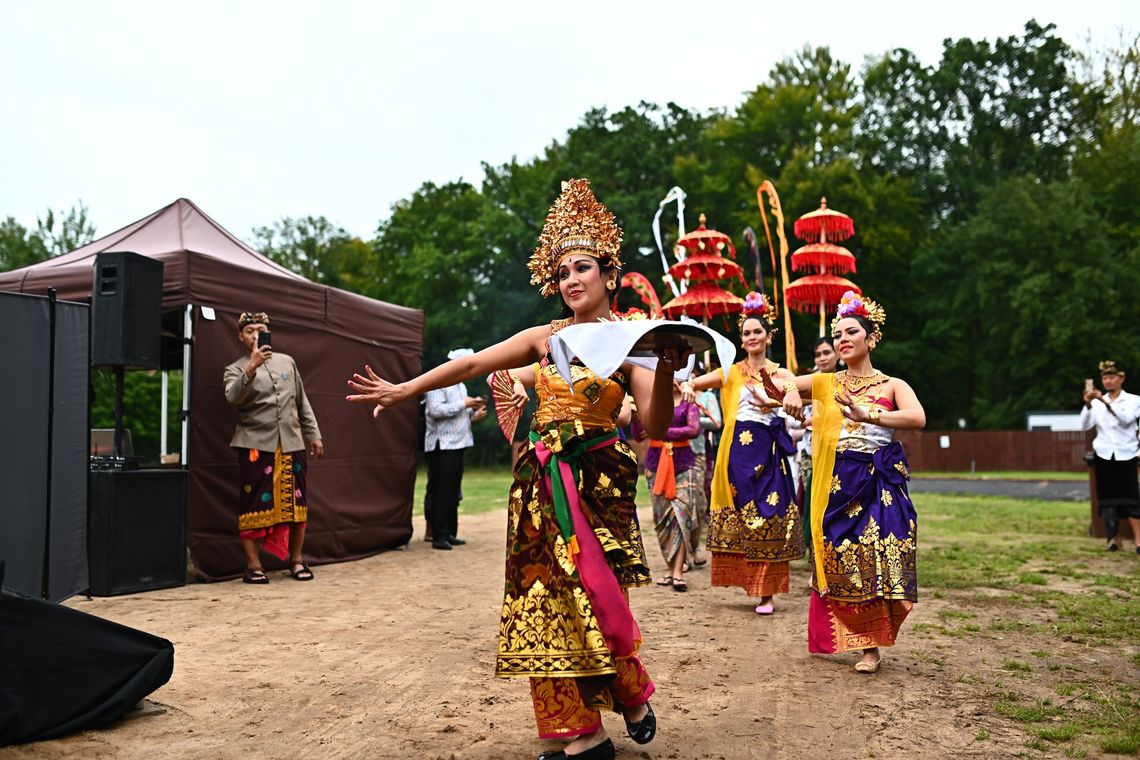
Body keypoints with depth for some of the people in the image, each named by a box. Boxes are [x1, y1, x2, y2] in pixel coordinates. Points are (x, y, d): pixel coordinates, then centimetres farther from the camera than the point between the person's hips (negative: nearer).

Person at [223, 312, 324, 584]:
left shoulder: (287, 361, 15)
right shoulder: (235, 369, 3)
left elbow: (302, 402, 19)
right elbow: (233, 397, -19)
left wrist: (313, 435, 16)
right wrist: (252, 367, -32)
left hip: (292, 444, 4)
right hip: (256, 446, -3)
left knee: (296, 502, 5)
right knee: (255, 503, -4)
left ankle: (296, 560, 17)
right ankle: (253, 565, 5)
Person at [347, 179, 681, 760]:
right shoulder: (545, 338, 9)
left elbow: (657, 427, -7)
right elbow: (474, 364, 11)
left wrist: (666, 373, -24)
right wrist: (404, 390, 10)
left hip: (596, 482, -3)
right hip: (542, 485, 4)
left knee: (588, 598, -9)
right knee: (550, 602, 0)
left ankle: (633, 697, 21)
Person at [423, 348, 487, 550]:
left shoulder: (460, 386, 20)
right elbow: (436, 410, -21)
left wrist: (474, 415, 6)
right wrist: (463, 404, -18)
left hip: (457, 444, 9)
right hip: (441, 445, -9)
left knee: (453, 491, 10)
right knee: (440, 491, -8)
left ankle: (450, 534, 16)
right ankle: (438, 536, -5)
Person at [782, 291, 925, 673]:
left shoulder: (892, 385, 3)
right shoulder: (825, 382, 9)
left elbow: (918, 418, -16)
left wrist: (868, 415, -30)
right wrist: (790, 392, -23)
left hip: (879, 482, -2)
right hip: (836, 484, 2)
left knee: (875, 557, -4)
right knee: (837, 558, 3)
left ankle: (871, 645, 7)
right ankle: (836, 635, 17)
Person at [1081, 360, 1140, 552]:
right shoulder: (1097, 402, 6)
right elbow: (1085, 426, -6)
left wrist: (1105, 401, -29)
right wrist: (1088, 404, -21)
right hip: (1103, 455, 2)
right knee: (1107, 497, 0)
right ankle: (1112, 538, 1)